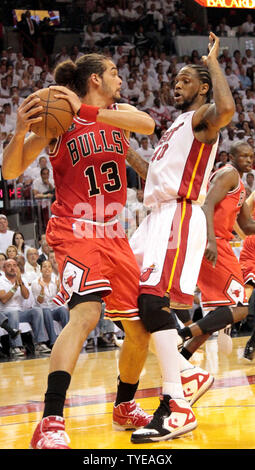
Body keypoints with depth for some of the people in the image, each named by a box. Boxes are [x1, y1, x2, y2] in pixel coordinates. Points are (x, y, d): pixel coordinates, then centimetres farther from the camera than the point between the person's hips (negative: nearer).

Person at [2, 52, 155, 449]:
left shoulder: (119, 114, 9)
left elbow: (147, 124, -16)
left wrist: (87, 111, -26)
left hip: (114, 235, 6)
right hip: (76, 232, -6)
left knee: (142, 330, 9)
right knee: (86, 314, -29)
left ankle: (125, 408, 34)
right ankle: (50, 425, -34)